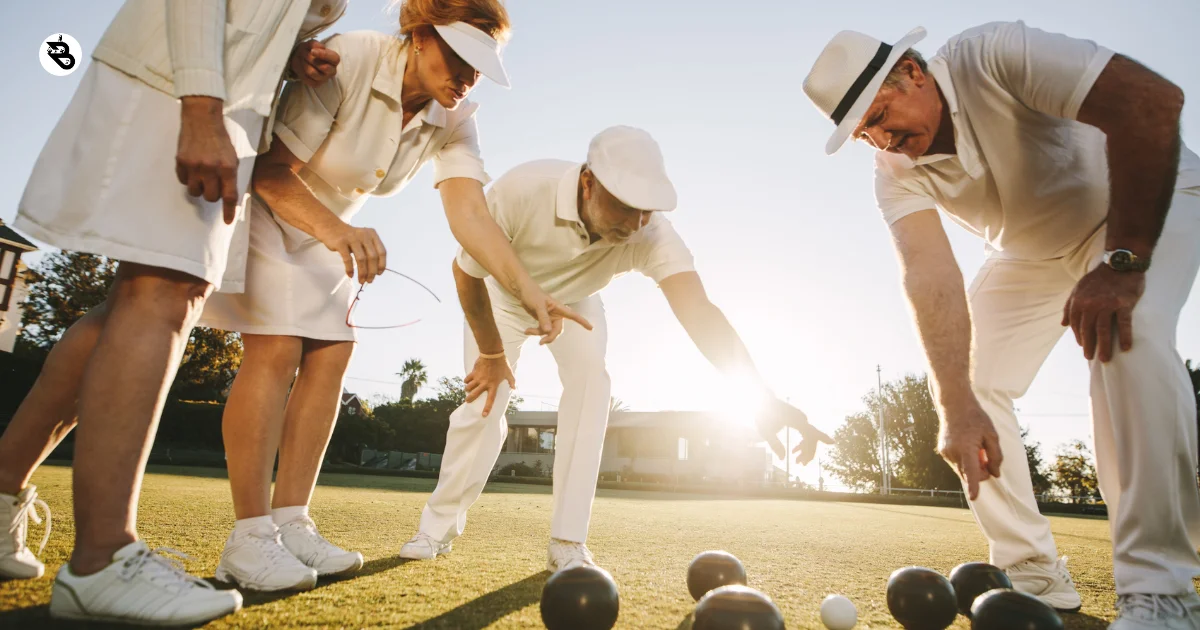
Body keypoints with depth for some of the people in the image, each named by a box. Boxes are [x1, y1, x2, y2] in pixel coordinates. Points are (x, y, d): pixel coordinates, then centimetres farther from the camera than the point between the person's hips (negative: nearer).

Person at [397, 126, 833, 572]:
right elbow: (467, 271, -24)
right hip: (503, 294, -1)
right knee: (483, 403, -10)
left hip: (576, 303, 2)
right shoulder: (520, 191, -40)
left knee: (590, 384, -21)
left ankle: (567, 542, -9)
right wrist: (491, 353, -15)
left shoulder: (650, 232, -36)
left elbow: (698, 310, -48)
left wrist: (763, 400, -61)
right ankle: (439, 526, 15)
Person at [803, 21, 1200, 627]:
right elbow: (929, 274, -30)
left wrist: (1123, 262, -39)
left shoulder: (993, 55, -30)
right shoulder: (896, 175, -17)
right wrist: (957, 402, -43)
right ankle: (1035, 574, 5)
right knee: (958, 377, -7)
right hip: (1033, 252, 5)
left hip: (1148, 201, -5)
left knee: (1125, 333, -33)